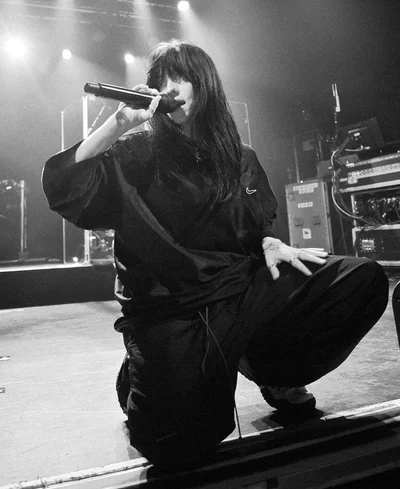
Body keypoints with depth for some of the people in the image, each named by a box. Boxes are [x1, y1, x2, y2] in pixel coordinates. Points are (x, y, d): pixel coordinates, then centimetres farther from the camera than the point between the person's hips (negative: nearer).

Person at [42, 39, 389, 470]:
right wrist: (119, 123, -14)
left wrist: (271, 246, 0)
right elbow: (61, 188, -11)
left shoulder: (240, 158, 14)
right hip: (167, 309, -3)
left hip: (241, 289, 4)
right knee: (181, 441, -25)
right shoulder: (139, 151, 2)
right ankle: (140, 378, 12)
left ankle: (272, 370, 11)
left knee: (364, 280, -12)